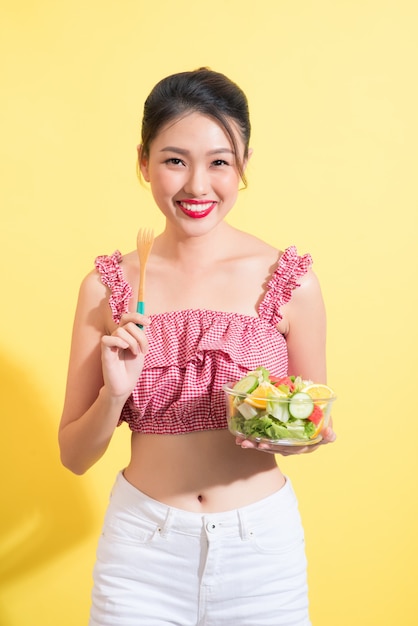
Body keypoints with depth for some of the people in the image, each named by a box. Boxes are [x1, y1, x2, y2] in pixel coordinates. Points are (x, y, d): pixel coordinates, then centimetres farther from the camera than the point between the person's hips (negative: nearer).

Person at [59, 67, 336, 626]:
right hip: (142, 544, 0)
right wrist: (115, 392, -18)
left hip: (262, 544, 0)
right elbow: (75, 455, 0)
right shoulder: (107, 286, -5)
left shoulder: (291, 281, -7)